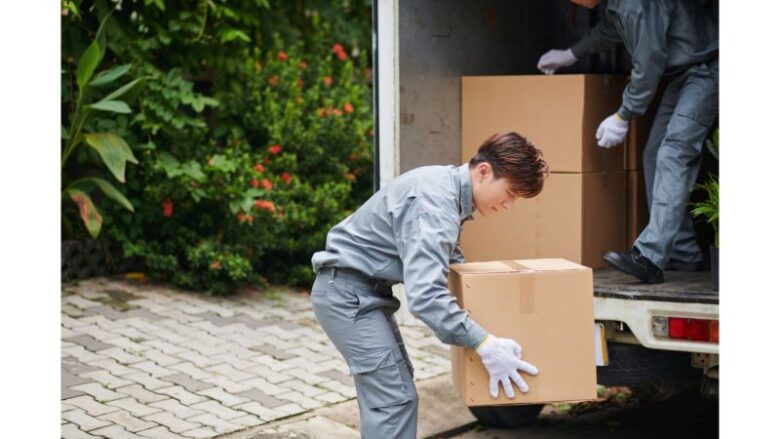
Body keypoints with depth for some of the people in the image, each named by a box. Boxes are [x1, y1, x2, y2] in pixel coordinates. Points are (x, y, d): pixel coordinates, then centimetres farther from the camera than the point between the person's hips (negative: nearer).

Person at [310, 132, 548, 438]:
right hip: (347, 292, -11)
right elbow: (425, 294, -36)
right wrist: (485, 346, -34)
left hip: (362, 288, 11)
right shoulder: (435, 203, -27)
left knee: (385, 389, 18)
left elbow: (448, 258, 23)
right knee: (395, 397, -12)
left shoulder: (449, 187, 5)